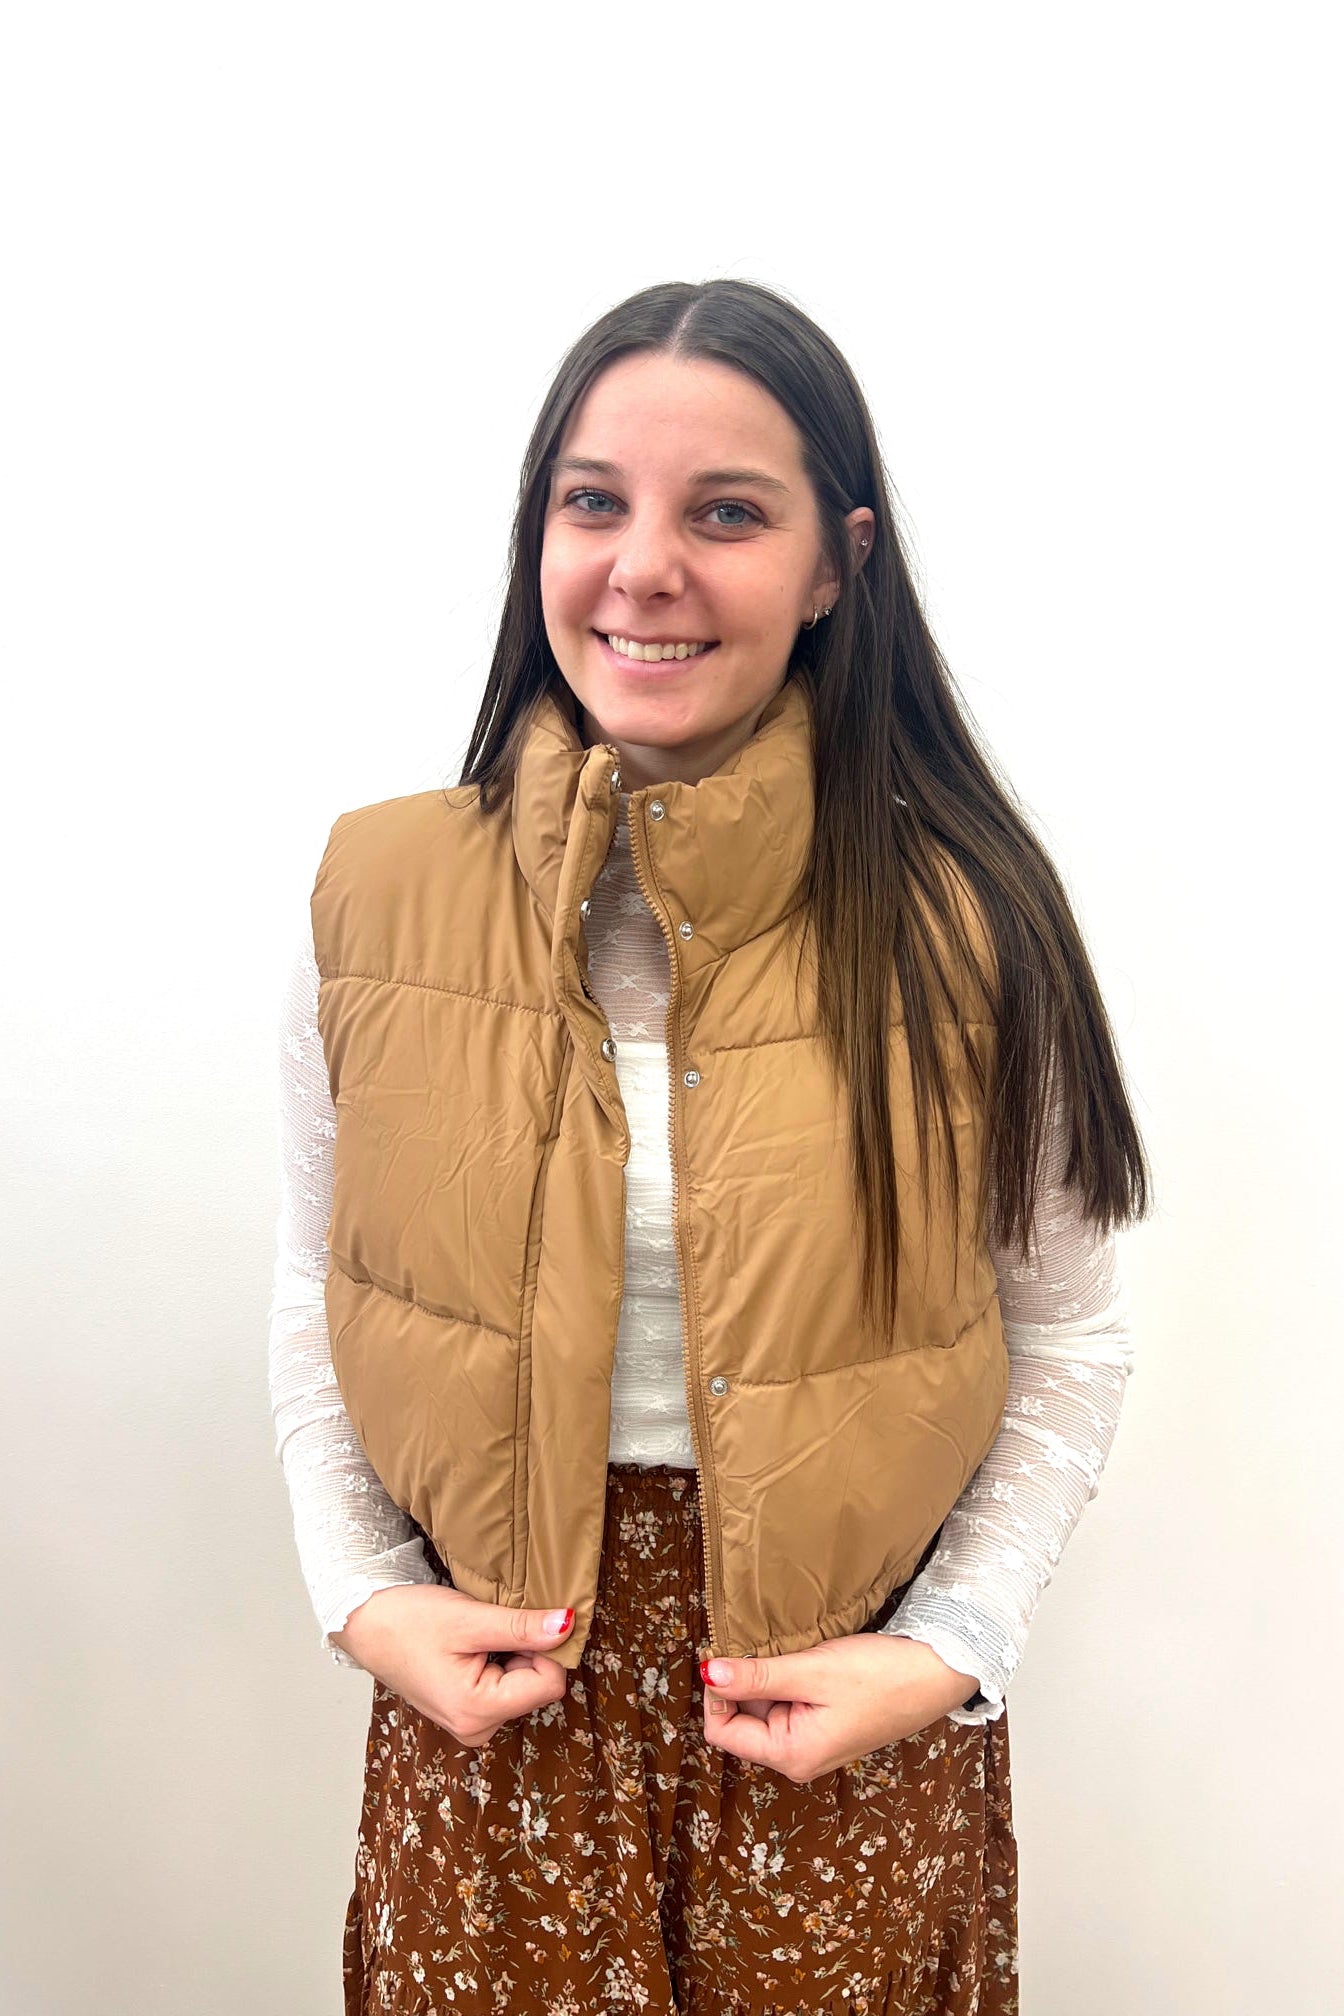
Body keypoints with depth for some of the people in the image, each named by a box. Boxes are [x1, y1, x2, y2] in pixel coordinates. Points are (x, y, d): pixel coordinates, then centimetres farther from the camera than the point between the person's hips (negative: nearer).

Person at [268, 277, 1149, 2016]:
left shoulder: (962, 922, -12)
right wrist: (362, 1597, -6)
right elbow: (313, 1302, 4)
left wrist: (949, 1647, -10)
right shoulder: (376, 895, -7)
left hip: (856, 1718, 0)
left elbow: (1069, 1340, -2)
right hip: (490, 1699, 1)